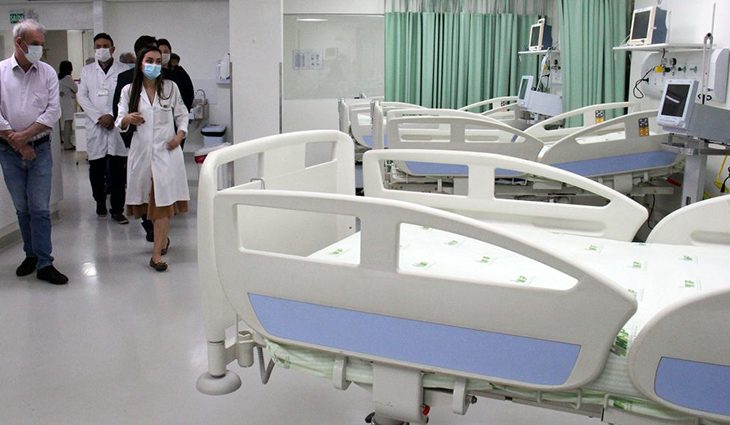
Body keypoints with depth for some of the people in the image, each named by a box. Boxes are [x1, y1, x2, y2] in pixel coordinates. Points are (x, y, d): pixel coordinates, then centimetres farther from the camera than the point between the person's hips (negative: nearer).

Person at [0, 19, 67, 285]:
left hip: (40, 148, 0)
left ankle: (44, 264, 1)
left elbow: (53, 111, -5)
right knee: (22, 208, 11)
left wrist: (25, 135, -13)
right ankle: (31, 255, 25)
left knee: (40, 208, -2)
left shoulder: (47, 73, 1)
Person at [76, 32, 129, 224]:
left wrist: (113, 116, -10)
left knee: (118, 170, -1)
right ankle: (100, 201, 26)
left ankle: (117, 209, 6)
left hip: (118, 126, -2)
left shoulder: (124, 70, 4)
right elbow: (82, 96, 7)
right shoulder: (87, 70, 12)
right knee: (96, 168, 4)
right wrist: (98, 117, -6)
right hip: (95, 126, 2)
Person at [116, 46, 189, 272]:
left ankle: (157, 253, -6)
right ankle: (162, 238, 34)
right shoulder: (128, 90, 5)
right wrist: (128, 119, -21)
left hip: (166, 150, -2)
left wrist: (180, 134, -8)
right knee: (148, 199, 9)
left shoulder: (170, 87, 5)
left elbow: (181, 115, 10)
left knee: (162, 200, -7)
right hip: (141, 150, 2)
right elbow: (120, 122, 2)